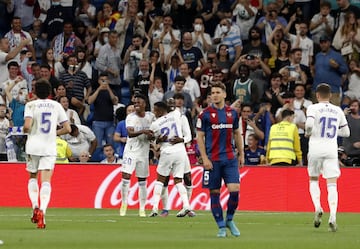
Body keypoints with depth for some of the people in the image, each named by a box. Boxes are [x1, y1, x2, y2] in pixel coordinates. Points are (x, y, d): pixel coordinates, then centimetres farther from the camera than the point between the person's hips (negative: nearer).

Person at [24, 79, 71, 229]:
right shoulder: (56, 106, 7)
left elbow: (27, 126, -15)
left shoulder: (31, 105, -1)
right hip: (50, 147, 1)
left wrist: (25, 131, 7)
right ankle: (42, 210, -22)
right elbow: (67, 128, 5)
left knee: (32, 177, 18)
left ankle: (35, 207, 0)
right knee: (46, 181, -4)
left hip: (33, 145, -1)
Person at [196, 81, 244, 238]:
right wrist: (204, 158, -9)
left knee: (234, 190, -10)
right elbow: (200, 137, -2)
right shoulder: (205, 114, -2)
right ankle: (221, 226, 10)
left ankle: (230, 219, 11)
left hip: (230, 158, 2)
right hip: (212, 159, -2)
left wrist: (241, 154, 15)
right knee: (214, 193, 1)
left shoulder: (232, 113, 8)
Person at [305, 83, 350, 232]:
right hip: (331, 150, 1)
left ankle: (317, 207, -4)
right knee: (332, 184, -3)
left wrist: (307, 133, 2)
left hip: (315, 149, -1)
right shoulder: (338, 111, 9)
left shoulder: (313, 108, -2)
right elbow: (346, 132, 15)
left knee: (313, 180, 18)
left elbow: (309, 124, -19)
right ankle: (332, 217, -18)